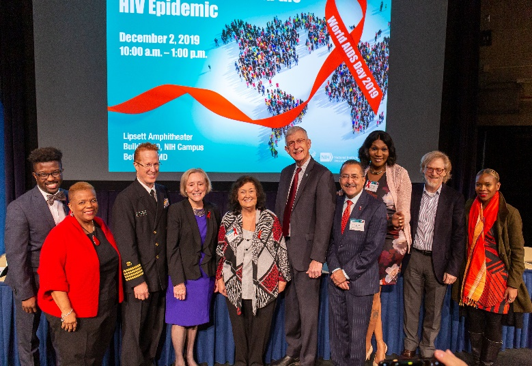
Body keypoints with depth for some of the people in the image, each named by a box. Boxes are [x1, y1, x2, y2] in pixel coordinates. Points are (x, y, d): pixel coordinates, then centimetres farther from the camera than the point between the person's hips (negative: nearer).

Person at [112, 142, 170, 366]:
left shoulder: (162, 194, 7)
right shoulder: (125, 199, -13)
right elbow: (125, 245, -16)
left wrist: (167, 272, 8)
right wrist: (137, 280, -17)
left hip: (160, 277, 6)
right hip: (138, 279, -6)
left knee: (154, 331, 19)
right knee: (134, 334, 8)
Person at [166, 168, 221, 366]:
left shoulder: (213, 211, 4)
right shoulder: (176, 210, -10)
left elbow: (215, 246, 7)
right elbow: (172, 248, -12)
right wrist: (178, 281, -16)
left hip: (205, 274, 4)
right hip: (183, 273, -4)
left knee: (195, 319, 15)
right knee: (181, 319, 6)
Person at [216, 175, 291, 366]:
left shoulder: (270, 218, -1)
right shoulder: (228, 220, 4)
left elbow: (281, 249, 1)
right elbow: (221, 252, 8)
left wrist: (283, 277, 0)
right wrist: (220, 278, 4)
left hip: (265, 285, -1)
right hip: (235, 286, 1)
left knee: (260, 325, 7)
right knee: (239, 325, 10)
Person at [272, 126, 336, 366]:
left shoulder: (322, 175, -11)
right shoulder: (286, 173, 11)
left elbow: (325, 219, -16)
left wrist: (317, 258, -18)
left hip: (305, 251, -7)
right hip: (285, 249, 7)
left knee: (307, 307, 6)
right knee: (290, 304, 20)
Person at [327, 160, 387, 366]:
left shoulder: (376, 208, -8)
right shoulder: (335, 204, 8)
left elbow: (373, 248, -13)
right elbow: (331, 240, 8)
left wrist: (346, 272, -13)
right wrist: (335, 270, -6)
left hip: (360, 281, -4)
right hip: (336, 279, 4)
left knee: (357, 336, 7)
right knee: (337, 333, 12)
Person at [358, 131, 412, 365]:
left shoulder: (399, 174, -7)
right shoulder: (362, 173, 3)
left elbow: (404, 212, -9)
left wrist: (396, 220, -29)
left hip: (391, 238, -4)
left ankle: (366, 345, 14)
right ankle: (379, 345, 27)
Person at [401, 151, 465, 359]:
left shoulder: (454, 199, -1)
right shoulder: (412, 192, 3)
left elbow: (459, 236, -2)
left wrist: (453, 269, -7)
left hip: (438, 261, -1)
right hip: (413, 258, 1)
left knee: (434, 310, 9)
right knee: (410, 307, 9)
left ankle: (427, 351, 26)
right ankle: (409, 347, 25)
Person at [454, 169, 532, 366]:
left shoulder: (509, 213, -7)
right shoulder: (469, 208, 3)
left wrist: (514, 284, -8)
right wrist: (461, 272, 8)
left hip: (498, 277, -3)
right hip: (472, 276, 3)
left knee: (494, 325, 5)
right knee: (474, 322, 10)